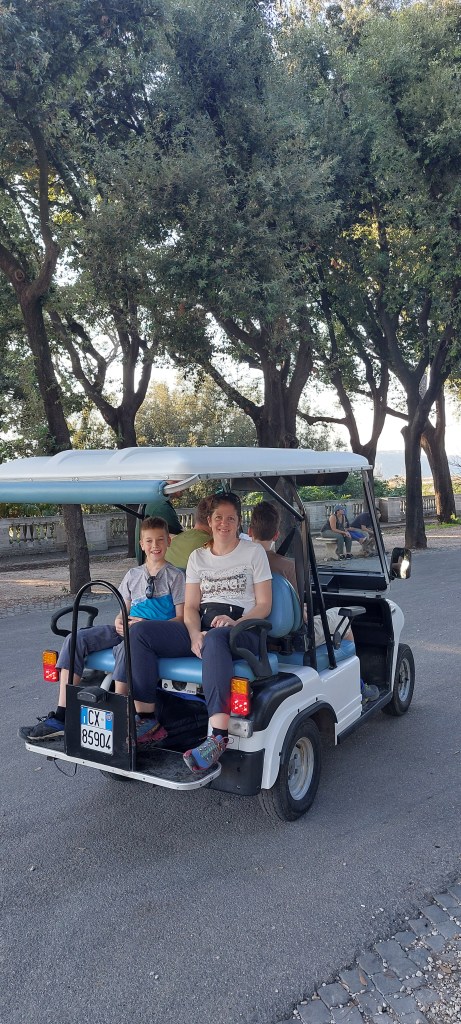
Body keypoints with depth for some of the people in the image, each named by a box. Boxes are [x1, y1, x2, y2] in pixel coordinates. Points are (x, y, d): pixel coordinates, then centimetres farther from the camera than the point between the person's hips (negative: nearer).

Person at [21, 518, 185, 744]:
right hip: (127, 629, 6)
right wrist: (119, 622, -4)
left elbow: (181, 618, -2)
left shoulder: (175, 575, 5)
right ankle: (61, 716, -20)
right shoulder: (133, 575, 22)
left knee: (125, 647, -40)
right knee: (75, 639, -16)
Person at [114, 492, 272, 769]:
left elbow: (264, 605, 2)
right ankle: (148, 718, -16)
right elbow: (190, 606, 10)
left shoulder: (254, 552, 7)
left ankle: (218, 736, -51)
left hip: (242, 630, -4)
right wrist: (194, 635, -12)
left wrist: (235, 621, -17)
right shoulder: (198, 557, 17)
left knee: (215, 639, -42)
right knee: (139, 632, -18)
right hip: (201, 628, 5)